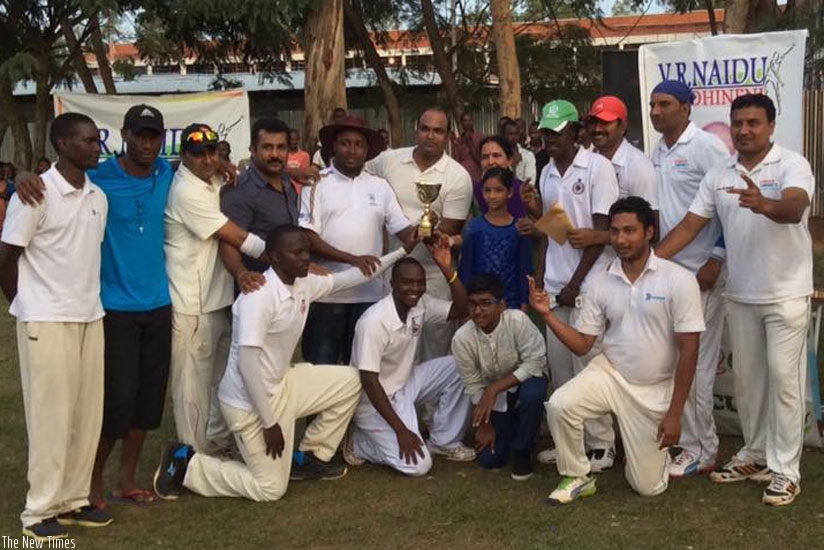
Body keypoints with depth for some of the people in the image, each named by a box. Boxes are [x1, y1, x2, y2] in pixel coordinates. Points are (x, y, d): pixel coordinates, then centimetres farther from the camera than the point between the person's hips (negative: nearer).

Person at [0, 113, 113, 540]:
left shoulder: (98, 197, 8)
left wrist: (88, 301, 10)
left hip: (90, 317, 6)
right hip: (47, 321, -6)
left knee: (87, 412, 8)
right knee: (51, 414, -1)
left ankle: (73, 499, 20)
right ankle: (40, 509, 10)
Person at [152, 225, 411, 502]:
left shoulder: (304, 285, -1)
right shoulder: (259, 296, -27)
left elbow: (345, 278, 14)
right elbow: (246, 362, -28)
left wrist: (400, 252, 11)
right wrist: (270, 423, -24)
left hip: (280, 385, 9)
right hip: (250, 401, -9)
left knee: (349, 382, 8)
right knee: (269, 489, -2)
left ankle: (308, 457, 20)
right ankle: (185, 463, 9)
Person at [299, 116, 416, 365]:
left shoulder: (380, 187, 10)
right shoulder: (317, 184, -1)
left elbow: (403, 229, 6)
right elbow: (308, 238, -9)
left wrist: (417, 234, -18)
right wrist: (352, 259, -20)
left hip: (369, 293, 3)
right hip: (326, 293, -3)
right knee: (321, 366, 4)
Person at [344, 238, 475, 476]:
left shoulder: (421, 305, -7)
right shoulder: (374, 321, -28)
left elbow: (462, 310, -6)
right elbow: (369, 382, -27)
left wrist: (447, 268, -19)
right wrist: (401, 430, -27)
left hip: (405, 384, 8)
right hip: (376, 399, -8)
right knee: (418, 465, -18)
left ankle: (443, 441, 5)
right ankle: (360, 442, 6)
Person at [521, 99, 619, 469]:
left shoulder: (597, 167, -6)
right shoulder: (547, 173, 13)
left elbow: (602, 230, -10)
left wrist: (575, 282, -11)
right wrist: (535, 210, 1)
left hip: (587, 284, -6)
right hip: (555, 284, 6)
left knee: (587, 363, -4)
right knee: (559, 364, 8)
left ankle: (600, 445, 5)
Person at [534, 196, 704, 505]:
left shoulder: (678, 280, -14)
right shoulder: (602, 283, -3)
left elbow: (688, 351, -12)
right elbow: (581, 345, -1)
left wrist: (674, 413, -14)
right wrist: (547, 314, -17)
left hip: (656, 389, -2)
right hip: (609, 374, 3)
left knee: (648, 486, 0)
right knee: (559, 405, -27)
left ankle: (656, 450, 36)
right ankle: (577, 477, -2)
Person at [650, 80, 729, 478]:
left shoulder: (706, 146, -9)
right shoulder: (657, 152, 12)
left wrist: (715, 260, -15)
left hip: (700, 273, -7)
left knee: (695, 361, -2)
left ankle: (701, 450, 8)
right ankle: (684, 437, 22)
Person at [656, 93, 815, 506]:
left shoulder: (792, 165, -11)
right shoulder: (718, 175, 4)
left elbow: (794, 208, -30)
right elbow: (689, 225, 2)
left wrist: (765, 205, -53)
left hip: (786, 294, -5)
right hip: (740, 294, 5)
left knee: (783, 378, -2)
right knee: (747, 378, 13)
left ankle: (784, 469, 6)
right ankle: (754, 455, 27)